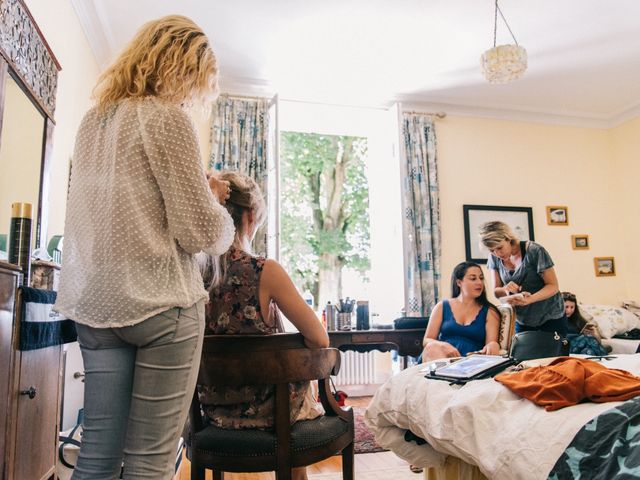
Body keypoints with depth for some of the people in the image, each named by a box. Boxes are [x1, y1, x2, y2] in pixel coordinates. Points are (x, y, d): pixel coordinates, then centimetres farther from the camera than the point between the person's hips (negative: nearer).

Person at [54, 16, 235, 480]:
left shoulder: (93, 121, 13)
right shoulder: (167, 117, -10)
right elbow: (202, 232, -14)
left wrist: (198, 188, 16)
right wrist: (218, 208, 8)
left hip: (93, 303, 7)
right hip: (160, 303, -7)